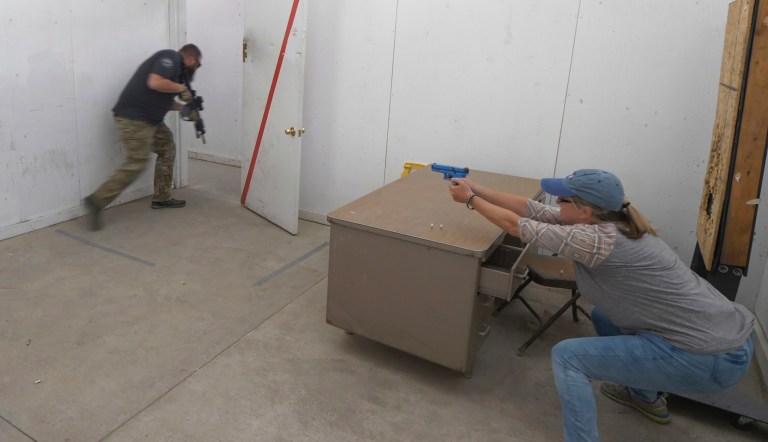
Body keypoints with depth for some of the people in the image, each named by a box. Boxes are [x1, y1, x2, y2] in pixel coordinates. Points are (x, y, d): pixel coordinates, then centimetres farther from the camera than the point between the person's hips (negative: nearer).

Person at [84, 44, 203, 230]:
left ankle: (161, 198, 22)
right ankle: (97, 201, -7)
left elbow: (163, 100, 23)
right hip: (134, 118, -11)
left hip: (148, 119, 11)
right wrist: (181, 88, -11)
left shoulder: (174, 66, 21)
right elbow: (155, 83, -25)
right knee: (136, 163, -12)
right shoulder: (170, 57, -8)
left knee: (167, 149, 16)